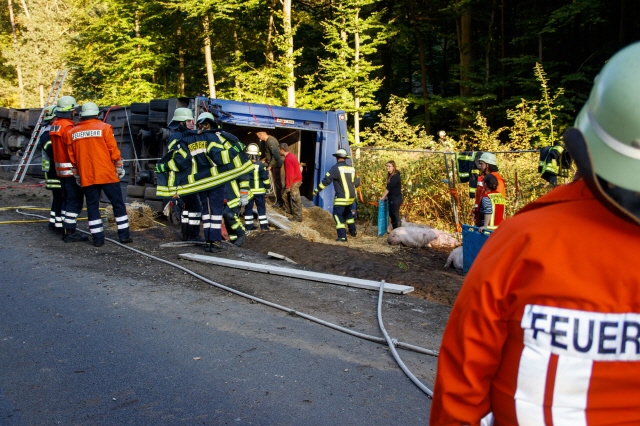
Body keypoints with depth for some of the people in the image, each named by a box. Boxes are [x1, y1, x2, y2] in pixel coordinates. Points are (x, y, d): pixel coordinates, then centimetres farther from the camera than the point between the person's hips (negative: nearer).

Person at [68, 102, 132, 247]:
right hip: (107, 174, -3)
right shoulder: (104, 128, -4)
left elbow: (72, 158, 12)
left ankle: (97, 238, 10)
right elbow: (114, 151, -5)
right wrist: (119, 169, 5)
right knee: (118, 204, 6)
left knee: (92, 206, 10)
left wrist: (77, 176, 21)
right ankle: (124, 235, 7)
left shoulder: (73, 132, 8)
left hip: (86, 177, 3)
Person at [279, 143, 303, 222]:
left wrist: (288, 186, -20)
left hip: (294, 182, -11)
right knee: (284, 193, 24)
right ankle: (288, 210, 35)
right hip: (297, 179, 11)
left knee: (296, 199, -4)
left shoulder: (288, 159, -23)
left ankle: (298, 217, 1)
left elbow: (289, 174, -25)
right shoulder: (292, 156, 8)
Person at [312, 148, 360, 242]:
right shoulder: (351, 168, 8)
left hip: (341, 197, -7)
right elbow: (356, 183, 18)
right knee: (348, 213, 26)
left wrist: (317, 190, -3)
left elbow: (326, 180, -12)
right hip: (351, 197, 7)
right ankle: (353, 231, 36)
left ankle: (342, 237, -10)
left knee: (338, 215, -2)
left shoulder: (335, 168, -10)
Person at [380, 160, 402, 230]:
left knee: (395, 215, -2)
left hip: (396, 199, -9)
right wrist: (386, 196, 4)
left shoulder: (395, 176, -17)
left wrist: (383, 197, -15)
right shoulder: (390, 176, 11)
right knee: (391, 214, 15)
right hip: (392, 199, 9)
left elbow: (388, 187, -19)